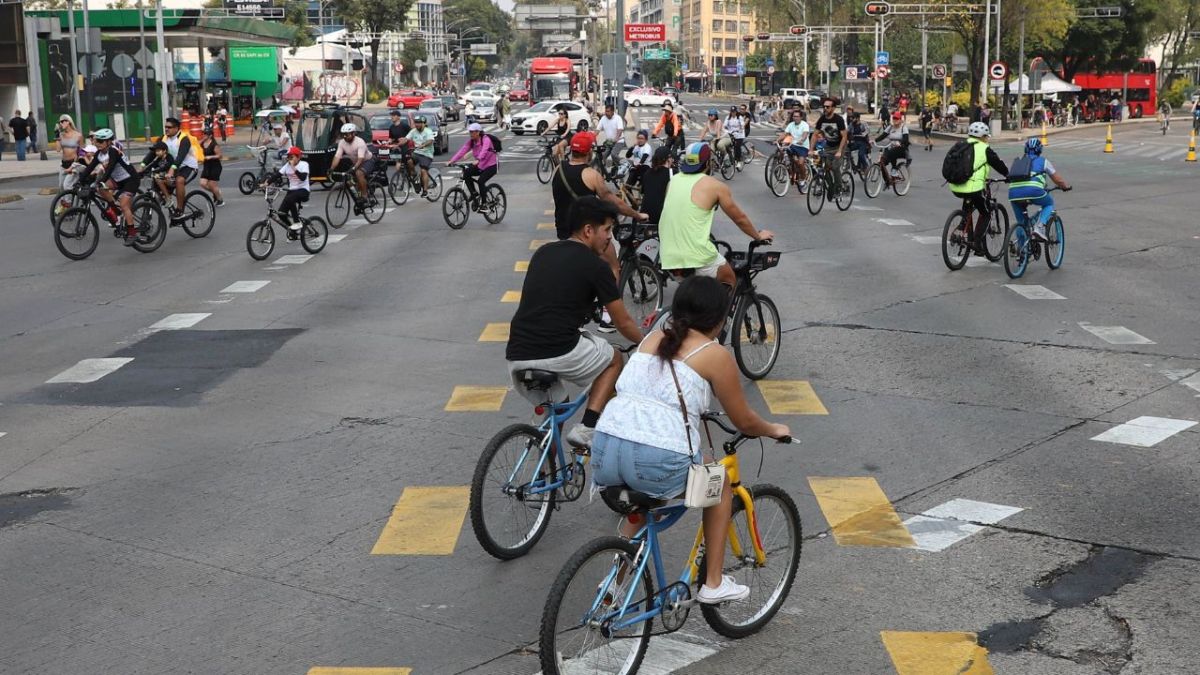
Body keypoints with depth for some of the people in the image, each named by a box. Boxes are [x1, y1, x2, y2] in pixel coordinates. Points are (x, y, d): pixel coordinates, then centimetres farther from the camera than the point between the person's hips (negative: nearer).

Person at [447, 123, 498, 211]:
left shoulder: (486, 139, -19)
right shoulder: (471, 141, -1)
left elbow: (484, 150, -38)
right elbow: (462, 151, -12)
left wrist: (478, 160, -56)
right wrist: (452, 161, -25)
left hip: (491, 165, -7)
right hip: (480, 165, 7)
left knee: (480, 181, -25)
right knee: (466, 173, -17)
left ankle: (484, 203, -8)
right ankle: (474, 194, -2)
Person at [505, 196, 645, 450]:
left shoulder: (543, 253, 19)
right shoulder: (595, 266, 1)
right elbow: (623, 323, 10)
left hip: (516, 355, 6)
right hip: (559, 352, -6)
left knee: (555, 406, 31)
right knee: (613, 359, 22)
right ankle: (586, 430, 8)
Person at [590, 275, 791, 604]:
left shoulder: (652, 339, 22)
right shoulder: (716, 355, 5)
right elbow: (744, 421, 14)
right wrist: (773, 430, 34)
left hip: (605, 452, 6)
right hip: (658, 462, -5)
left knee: (642, 494, 38)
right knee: (719, 481, 25)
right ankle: (714, 583, 28)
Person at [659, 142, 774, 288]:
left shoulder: (673, 180, 11)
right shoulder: (715, 186, -3)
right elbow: (740, 218, 7)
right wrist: (759, 236, 25)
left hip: (667, 257, 5)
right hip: (696, 257, -5)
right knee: (729, 282, 20)